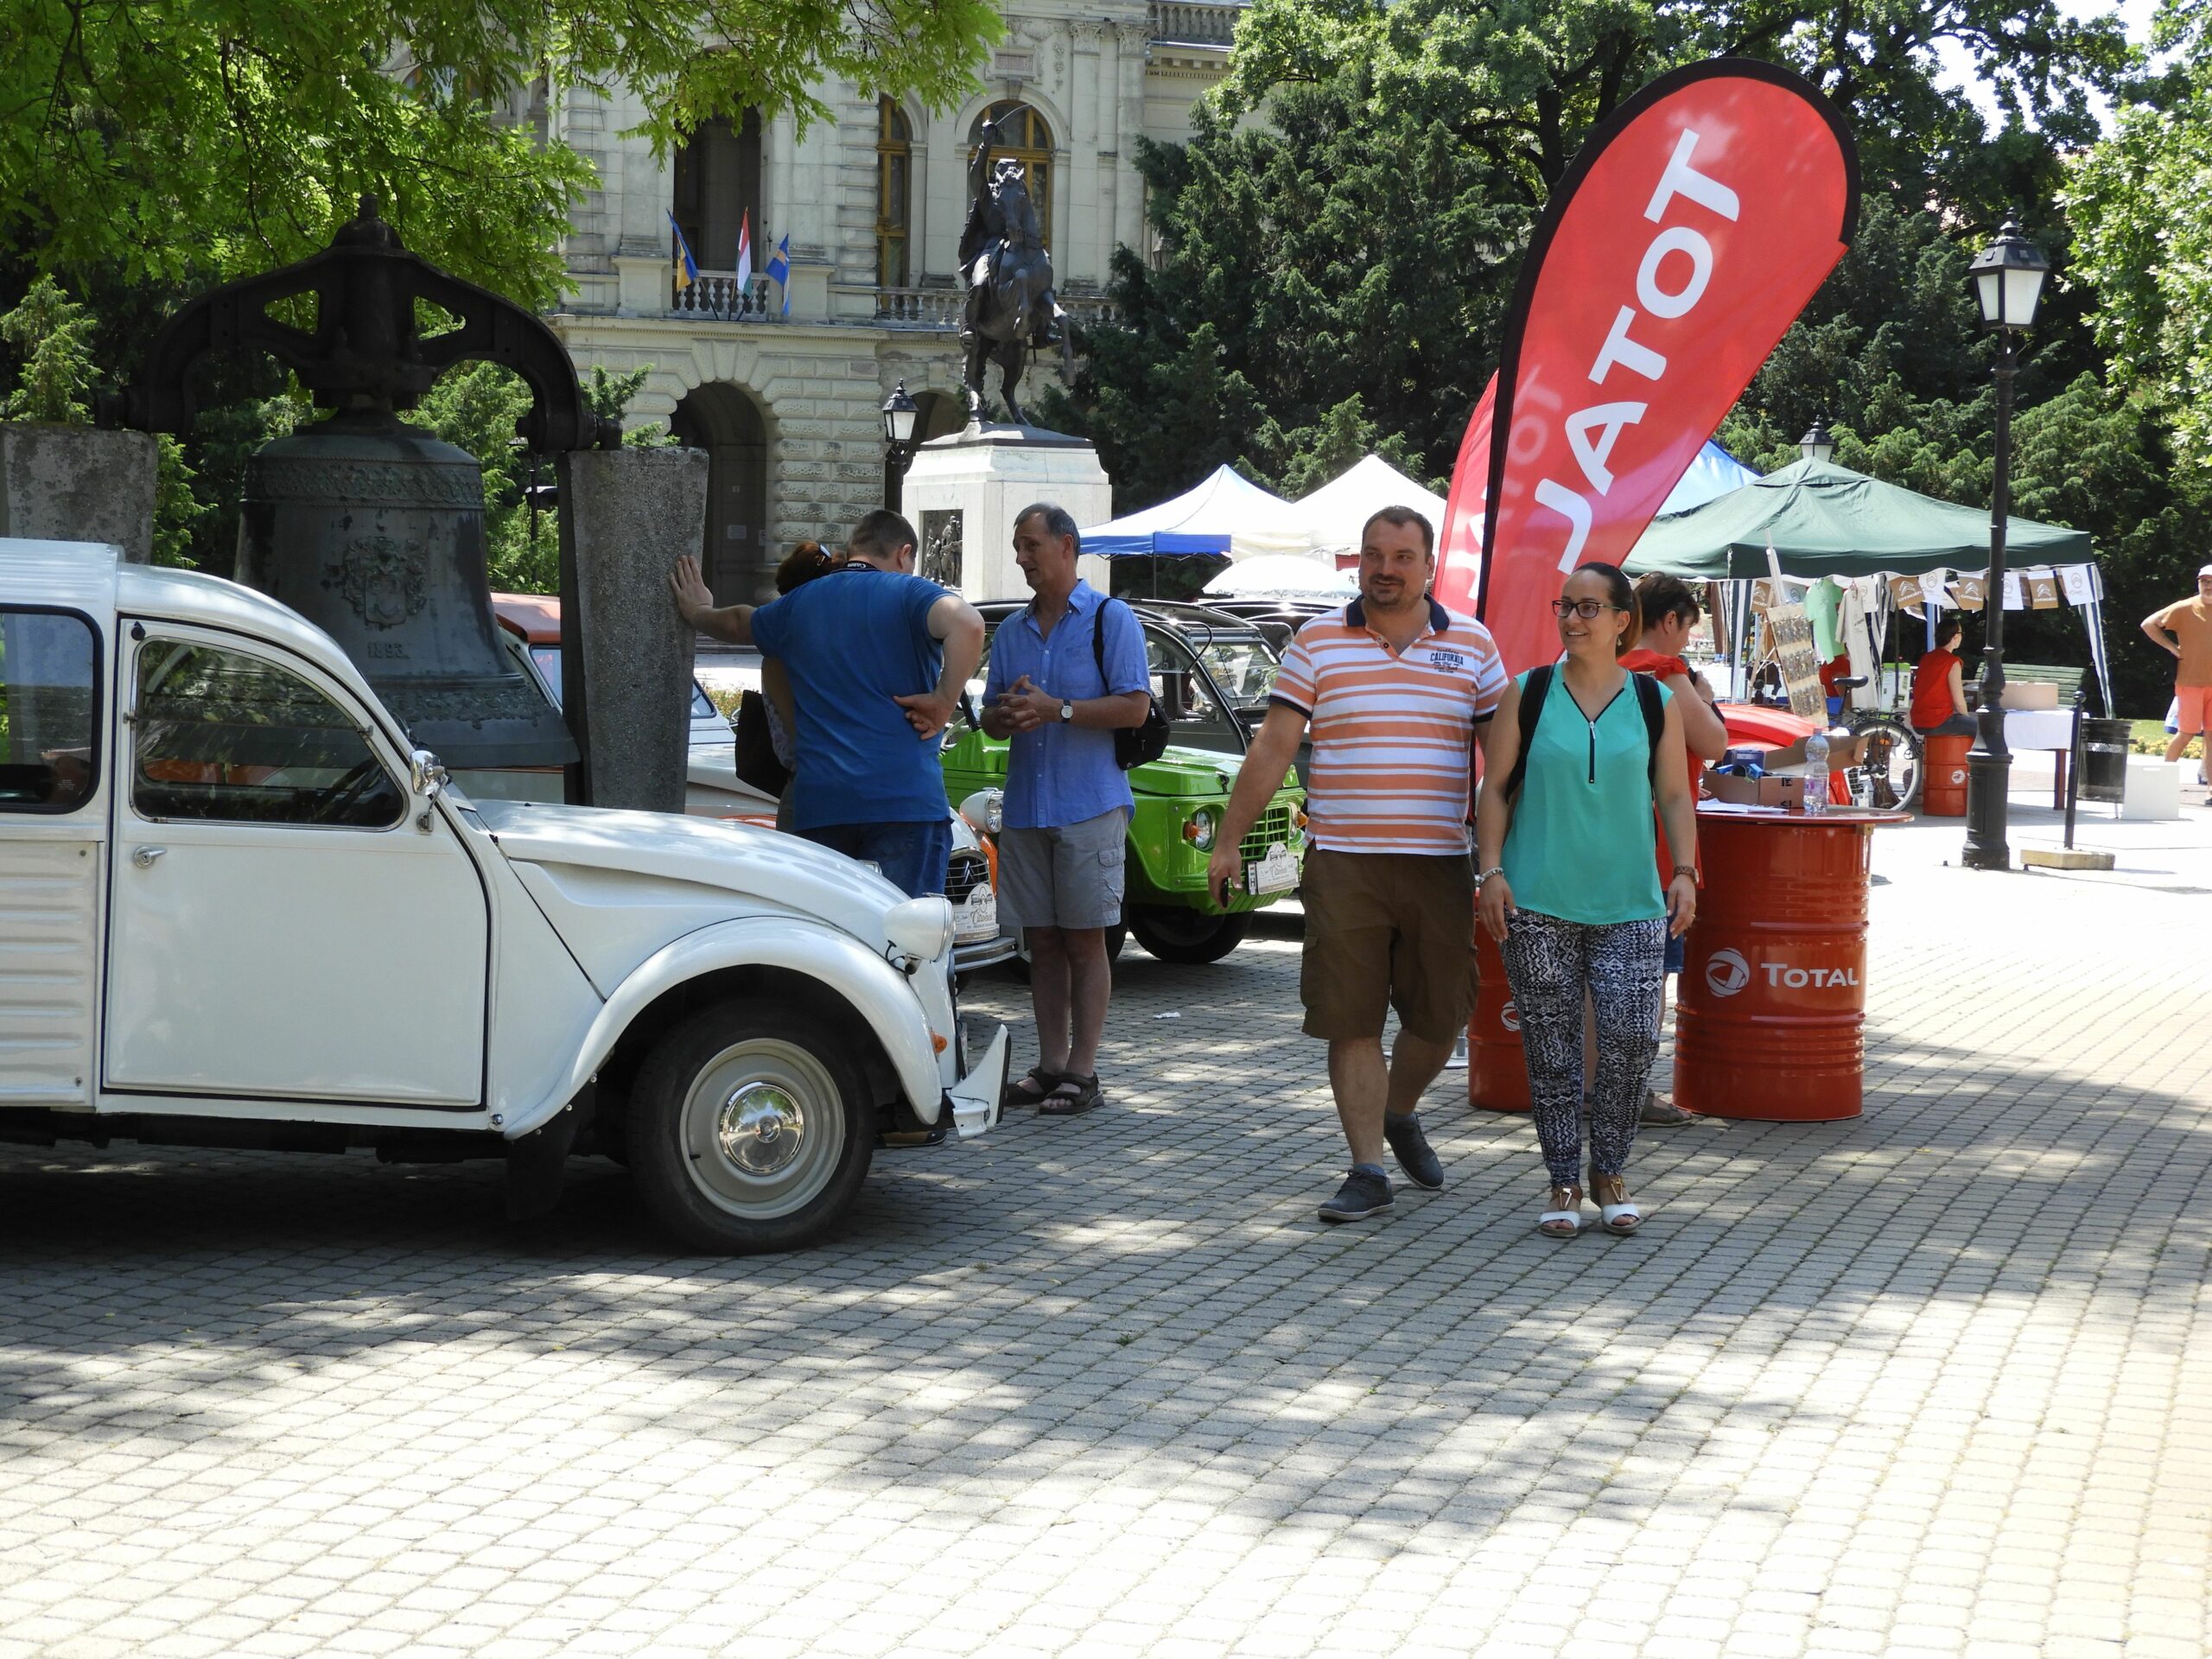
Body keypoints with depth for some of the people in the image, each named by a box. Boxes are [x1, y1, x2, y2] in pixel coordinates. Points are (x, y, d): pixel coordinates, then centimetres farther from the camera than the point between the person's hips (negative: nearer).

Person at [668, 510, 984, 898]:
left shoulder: (799, 603, 17)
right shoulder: (907, 593, 0)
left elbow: (739, 624, 37)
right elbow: (966, 623, -22)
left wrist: (699, 613, 59)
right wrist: (944, 703, -14)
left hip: (818, 806, 5)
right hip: (904, 800, -4)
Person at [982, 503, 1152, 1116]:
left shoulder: (1111, 619, -2)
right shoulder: (1012, 630, 17)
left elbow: (1134, 707, -10)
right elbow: (990, 717, 19)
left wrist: (1056, 710, -17)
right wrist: (1008, 715, -5)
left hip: (1089, 807, -6)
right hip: (1025, 807, 6)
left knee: (1084, 942, -4)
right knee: (1042, 941, 7)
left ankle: (1082, 1071, -2)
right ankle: (1051, 1065, 12)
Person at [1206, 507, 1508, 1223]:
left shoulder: (1472, 644, 7)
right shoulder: (1317, 643, 5)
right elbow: (1272, 749, 4)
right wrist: (1228, 841, 1)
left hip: (1440, 864, 1)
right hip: (1342, 863, -1)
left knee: (1439, 1017, 8)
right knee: (1351, 1022, -3)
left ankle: (1399, 1115, 36)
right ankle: (1368, 1169, 4)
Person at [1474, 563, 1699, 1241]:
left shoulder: (1655, 703, 6)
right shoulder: (1527, 695, 4)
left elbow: (1675, 796, 9)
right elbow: (1496, 789, 5)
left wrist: (1684, 871, -3)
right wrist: (1491, 871, -5)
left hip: (1628, 904, 0)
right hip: (1537, 903, 0)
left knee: (1633, 1038, -8)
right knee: (1551, 1045, 3)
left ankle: (1610, 1173, 12)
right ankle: (1564, 1184, 14)